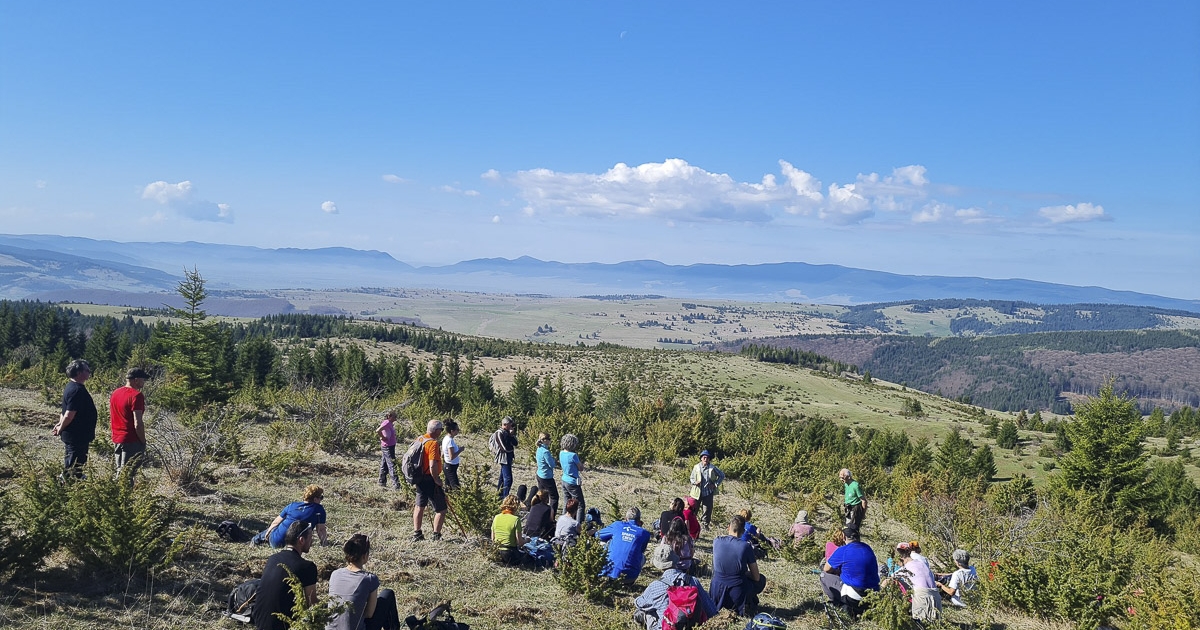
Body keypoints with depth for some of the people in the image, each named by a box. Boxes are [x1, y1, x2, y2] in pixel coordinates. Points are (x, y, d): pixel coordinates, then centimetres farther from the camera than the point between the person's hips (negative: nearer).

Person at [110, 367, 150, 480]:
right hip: (132, 441, -8)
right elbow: (138, 424, -19)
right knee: (128, 476, -4)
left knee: (120, 473, 16)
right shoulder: (136, 395, -15)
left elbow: (110, 419, 17)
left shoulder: (115, 393, 11)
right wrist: (143, 442, -10)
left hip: (116, 440, 8)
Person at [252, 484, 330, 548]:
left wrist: (267, 532, 31)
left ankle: (256, 540, 53)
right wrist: (324, 542, 6)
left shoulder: (292, 505, 3)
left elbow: (275, 522, 15)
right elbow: (321, 530, -9)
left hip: (276, 542, 2)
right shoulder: (319, 509, -8)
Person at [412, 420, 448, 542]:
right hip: (430, 480, -9)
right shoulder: (433, 443, -19)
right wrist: (438, 481, -16)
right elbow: (432, 466, -27)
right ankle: (436, 535, 1)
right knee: (441, 509, 0)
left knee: (419, 506, 19)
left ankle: (416, 534, 24)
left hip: (419, 478, 9)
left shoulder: (419, 439, 6)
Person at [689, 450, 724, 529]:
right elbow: (692, 478, 9)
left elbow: (722, 476, 7)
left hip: (708, 492, 0)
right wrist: (695, 482, -14)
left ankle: (706, 524, 18)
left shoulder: (712, 468, -3)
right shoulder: (696, 467, -1)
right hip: (697, 492, 0)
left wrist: (715, 484, -1)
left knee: (708, 510, 3)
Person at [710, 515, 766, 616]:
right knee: (761, 579, 25)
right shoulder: (746, 546, -11)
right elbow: (756, 577, -3)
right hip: (738, 595, -3)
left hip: (717, 594, 3)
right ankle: (746, 606, 13)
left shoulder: (716, 541, -4)